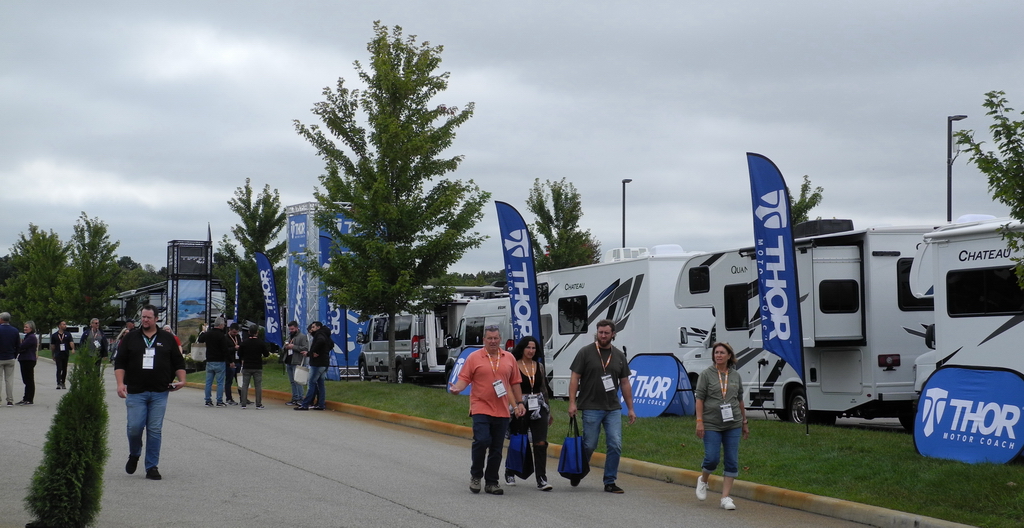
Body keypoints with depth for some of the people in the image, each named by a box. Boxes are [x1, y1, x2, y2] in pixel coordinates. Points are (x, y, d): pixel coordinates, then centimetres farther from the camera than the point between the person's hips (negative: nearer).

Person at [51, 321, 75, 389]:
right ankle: (58, 384, -16)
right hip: (58, 355, -2)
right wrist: (53, 355, 11)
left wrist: (73, 349, -24)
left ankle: (63, 383, 20)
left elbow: (71, 342, -5)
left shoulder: (68, 334, 9)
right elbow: (52, 346, 11)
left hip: (65, 354, 2)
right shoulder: (54, 335, 6)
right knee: (59, 369, -11)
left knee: (64, 369, 8)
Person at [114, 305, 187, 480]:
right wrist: (120, 384, -7)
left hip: (159, 393, 0)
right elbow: (119, 362, 6)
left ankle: (152, 467, 7)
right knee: (134, 427, -7)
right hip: (135, 392, 0)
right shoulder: (130, 338, 9)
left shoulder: (167, 339, 10)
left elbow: (178, 362, 14)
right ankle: (134, 455, 23)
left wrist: (181, 380, -2)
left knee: (155, 430, 0)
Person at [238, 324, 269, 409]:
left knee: (244, 385, 7)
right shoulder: (261, 342, -7)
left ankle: (243, 403, 4)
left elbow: (239, 354, 2)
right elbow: (266, 354, -1)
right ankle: (258, 404, 3)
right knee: (258, 385, 4)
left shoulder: (244, 342, -5)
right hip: (258, 367, -1)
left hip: (246, 367, 1)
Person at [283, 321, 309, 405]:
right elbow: (284, 349, 29)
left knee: (297, 381, -11)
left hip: (297, 363, -8)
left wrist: (293, 347, -17)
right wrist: (286, 347, 4)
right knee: (292, 381, 10)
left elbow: (305, 348, -16)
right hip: (288, 362, 8)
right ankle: (294, 399, 15)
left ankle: (300, 399, -9)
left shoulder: (302, 336, -5)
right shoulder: (289, 336, 20)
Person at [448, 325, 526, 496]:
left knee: (497, 448, 6)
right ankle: (475, 475, 4)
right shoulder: (474, 358, 1)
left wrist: (519, 403, 11)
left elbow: (515, 382, 16)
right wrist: (457, 388, -21)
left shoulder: (509, 358, 11)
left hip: (502, 411, 4)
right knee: (482, 440, -17)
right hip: (481, 409, -3)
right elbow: (464, 378, -1)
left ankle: (491, 482, 17)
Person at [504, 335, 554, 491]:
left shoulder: (539, 366, 11)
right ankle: (509, 473, 32)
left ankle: (541, 479, -7)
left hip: (539, 408, 3)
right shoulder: (514, 366, -3)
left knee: (541, 443, -7)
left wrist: (549, 411, 21)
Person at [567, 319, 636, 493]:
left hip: (613, 409, 4)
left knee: (615, 445, -3)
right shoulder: (585, 352, -1)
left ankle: (610, 482, 6)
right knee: (589, 445, 3)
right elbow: (575, 378, -2)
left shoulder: (619, 356, 12)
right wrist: (572, 402, -11)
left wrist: (630, 408, 12)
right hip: (591, 408, -4)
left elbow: (625, 383, 15)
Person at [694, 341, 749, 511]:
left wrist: (744, 422, 16)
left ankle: (726, 498, 6)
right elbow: (699, 398, -5)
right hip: (711, 424, -3)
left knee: (732, 462, 0)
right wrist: (699, 421, -12)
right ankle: (703, 481, 25)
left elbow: (740, 400, 15)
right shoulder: (706, 374, -2)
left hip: (733, 424, 3)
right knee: (712, 459, -7)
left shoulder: (735, 376, 8)